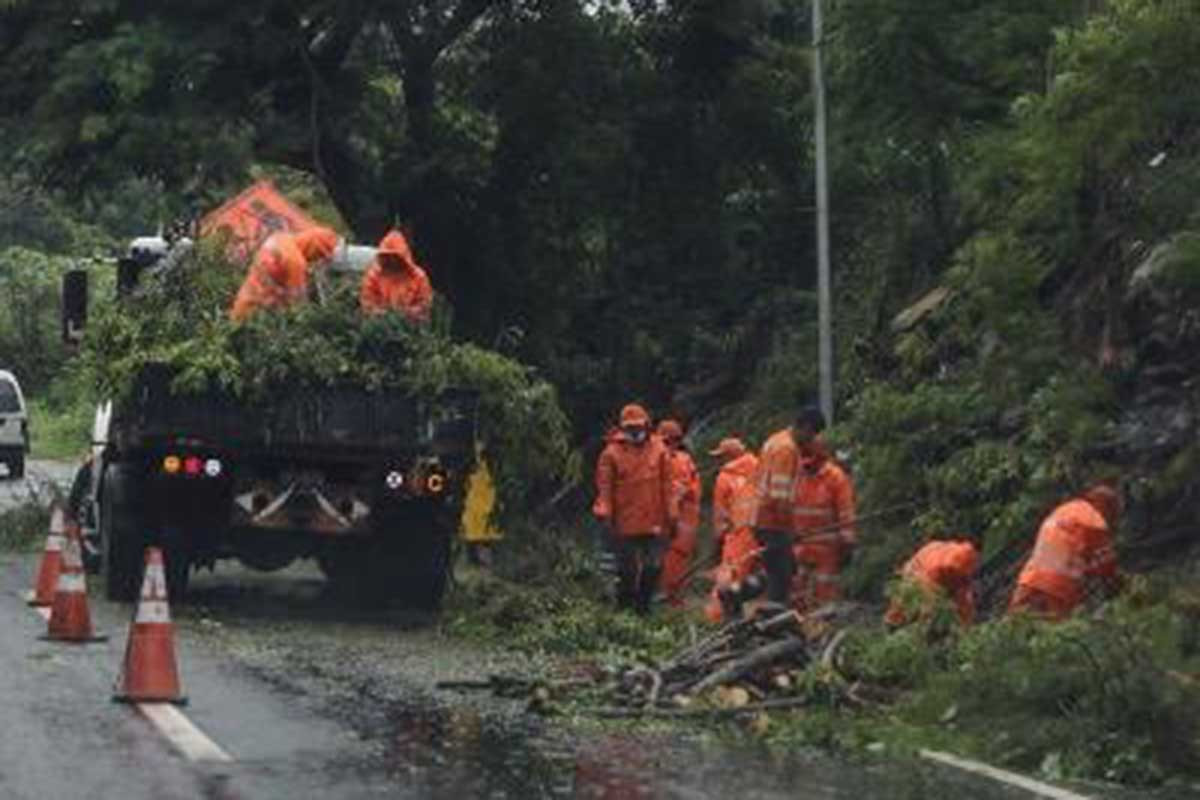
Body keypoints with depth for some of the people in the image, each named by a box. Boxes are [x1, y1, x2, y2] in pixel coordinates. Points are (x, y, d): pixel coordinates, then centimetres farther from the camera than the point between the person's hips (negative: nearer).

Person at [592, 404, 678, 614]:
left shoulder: (659, 450, 4)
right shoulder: (612, 453, -2)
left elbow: (668, 484, 7)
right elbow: (604, 486, 0)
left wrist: (672, 515, 5)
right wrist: (604, 511, -11)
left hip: (654, 523, 2)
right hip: (625, 524, -2)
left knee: (653, 567, 2)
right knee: (627, 571, 6)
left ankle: (643, 605, 17)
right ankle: (624, 609, 19)